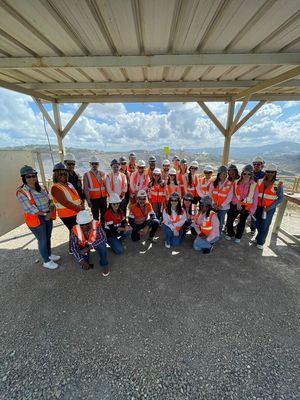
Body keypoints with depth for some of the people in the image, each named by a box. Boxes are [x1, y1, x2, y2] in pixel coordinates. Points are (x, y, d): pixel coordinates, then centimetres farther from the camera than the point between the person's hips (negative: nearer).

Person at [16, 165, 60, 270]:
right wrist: (45, 214, -15)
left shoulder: (41, 188, 4)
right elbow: (29, 209, -18)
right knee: (42, 240, 6)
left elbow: (49, 201, 6)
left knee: (48, 237, 19)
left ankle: (49, 255, 40)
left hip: (48, 216, 6)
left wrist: (51, 212, -11)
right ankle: (46, 261, 24)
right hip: (36, 219, -5)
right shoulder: (21, 192, -13)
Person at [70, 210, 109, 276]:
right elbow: (73, 247, -24)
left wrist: (88, 248, -44)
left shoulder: (96, 224, -32)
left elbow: (103, 238, -39)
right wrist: (81, 261, -32)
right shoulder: (75, 230, -26)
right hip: (83, 246, 2)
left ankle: (104, 265, -10)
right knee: (84, 266, -15)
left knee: (102, 245, -35)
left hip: (96, 243, -1)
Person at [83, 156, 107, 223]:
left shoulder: (102, 173, 7)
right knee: (96, 217, 6)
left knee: (104, 215, 14)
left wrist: (107, 196, 3)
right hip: (94, 199, -4)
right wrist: (88, 200, -11)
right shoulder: (86, 175, -5)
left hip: (103, 198, 4)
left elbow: (105, 185, 8)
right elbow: (86, 189, -7)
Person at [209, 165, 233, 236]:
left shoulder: (229, 184, -8)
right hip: (213, 206, 2)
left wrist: (221, 205, -12)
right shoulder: (214, 182, 0)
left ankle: (218, 235, 30)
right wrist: (214, 203, -7)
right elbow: (210, 193, 0)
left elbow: (229, 197, -8)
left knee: (220, 223, 10)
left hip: (223, 207, -2)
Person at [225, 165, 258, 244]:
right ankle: (231, 234, 31)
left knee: (241, 222, 13)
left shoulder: (254, 185, -7)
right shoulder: (236, 182, -3)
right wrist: (237, 203, -15)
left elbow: (255, 199, -3)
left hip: (246, 207, -1)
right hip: (235, 205, 1)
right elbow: (233, 194, -3)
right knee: (229, 220, 4)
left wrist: (252, 210, -4)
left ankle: (238, 237, 36)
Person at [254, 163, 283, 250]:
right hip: (258, 207, 3)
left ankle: (260, 242, 23)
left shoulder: (278, 184, -6)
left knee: (265, 225, 4)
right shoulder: (260, 181, 2)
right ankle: (259, 237, 39)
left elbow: (280, 198, -5)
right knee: (258, 224, 13)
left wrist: (269, 207, -13)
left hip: (270, 208, -3)